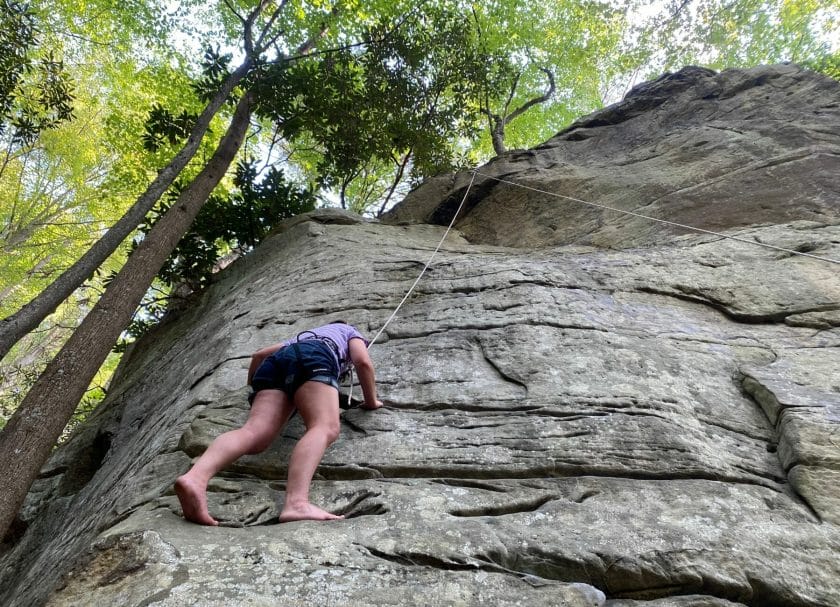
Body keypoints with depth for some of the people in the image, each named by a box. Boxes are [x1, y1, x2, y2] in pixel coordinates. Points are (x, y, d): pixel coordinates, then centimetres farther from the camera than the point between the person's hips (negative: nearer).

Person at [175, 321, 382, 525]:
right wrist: (371, 400, 26)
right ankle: (296, 502, -53)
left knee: (255, 431, -20)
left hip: (276, 361, 5)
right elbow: (363, 362, 16)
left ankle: (195, 477, -48)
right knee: (325, 427, -26)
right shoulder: (351, 331, 35)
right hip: (313, 357, -5)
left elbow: (258, 355, 44)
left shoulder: (299, 337, 48)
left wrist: (254, 386, 59)